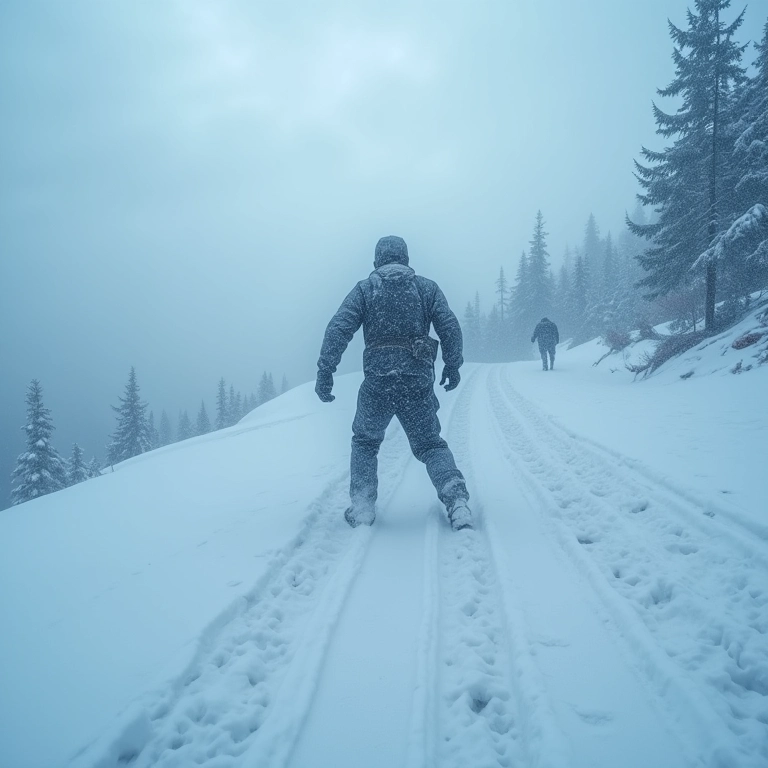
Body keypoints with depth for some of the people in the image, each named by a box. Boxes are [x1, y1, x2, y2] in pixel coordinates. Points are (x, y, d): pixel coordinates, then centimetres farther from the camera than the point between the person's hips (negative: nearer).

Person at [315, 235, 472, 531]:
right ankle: (456, 499, -4)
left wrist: (325, 371, -5)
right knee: (430, 444, 15)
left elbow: (339, 327, -4)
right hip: (418, 381, 1)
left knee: (364, 442, 20)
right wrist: (453, 365, 13)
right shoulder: (427, 287, 10)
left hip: (377, 381, -1)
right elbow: (450, 326, 2)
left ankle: (362, 505, 9)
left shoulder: (364, 289, 7)